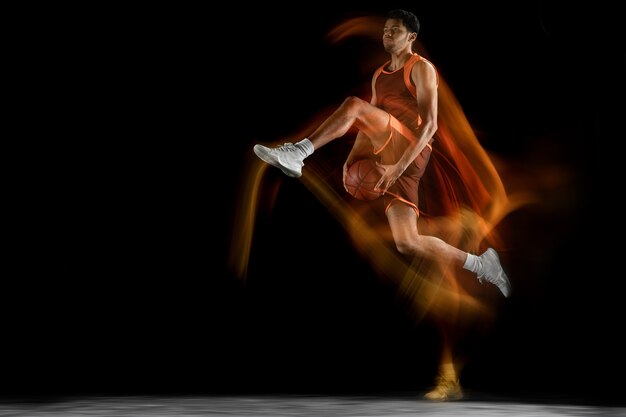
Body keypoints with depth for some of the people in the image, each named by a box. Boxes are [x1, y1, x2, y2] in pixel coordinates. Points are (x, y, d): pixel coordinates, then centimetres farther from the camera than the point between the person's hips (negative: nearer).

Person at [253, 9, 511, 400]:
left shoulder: (421, 68, 1)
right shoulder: (379, 75, 25)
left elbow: (430, 123, -10)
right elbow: (371, 124, 25)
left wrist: (399, 166, -21)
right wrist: (353, 159, 6)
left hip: (410, 150, -7)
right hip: (387, 155, 7)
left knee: (354, 105, -25)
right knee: (407, 241, -6)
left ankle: (297, 153, -22)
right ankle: (480, 263, 6)